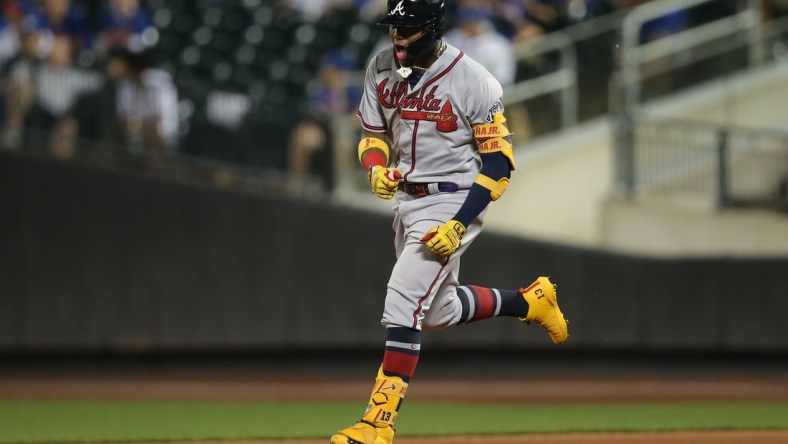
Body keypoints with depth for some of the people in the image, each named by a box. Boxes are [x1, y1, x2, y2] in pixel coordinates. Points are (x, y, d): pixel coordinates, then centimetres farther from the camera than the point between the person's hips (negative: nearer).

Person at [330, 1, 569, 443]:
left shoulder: (473, 81, -20)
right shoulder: (382, 68, -1)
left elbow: (499, 161, -17)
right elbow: (373, 136, 11)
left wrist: (459, 225, -25)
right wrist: (377, 168, -14)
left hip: (453, 203, -8)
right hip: (407, 200, 8)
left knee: (403, 305, -18)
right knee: (441, 312, 19)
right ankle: (530, 301, 42)